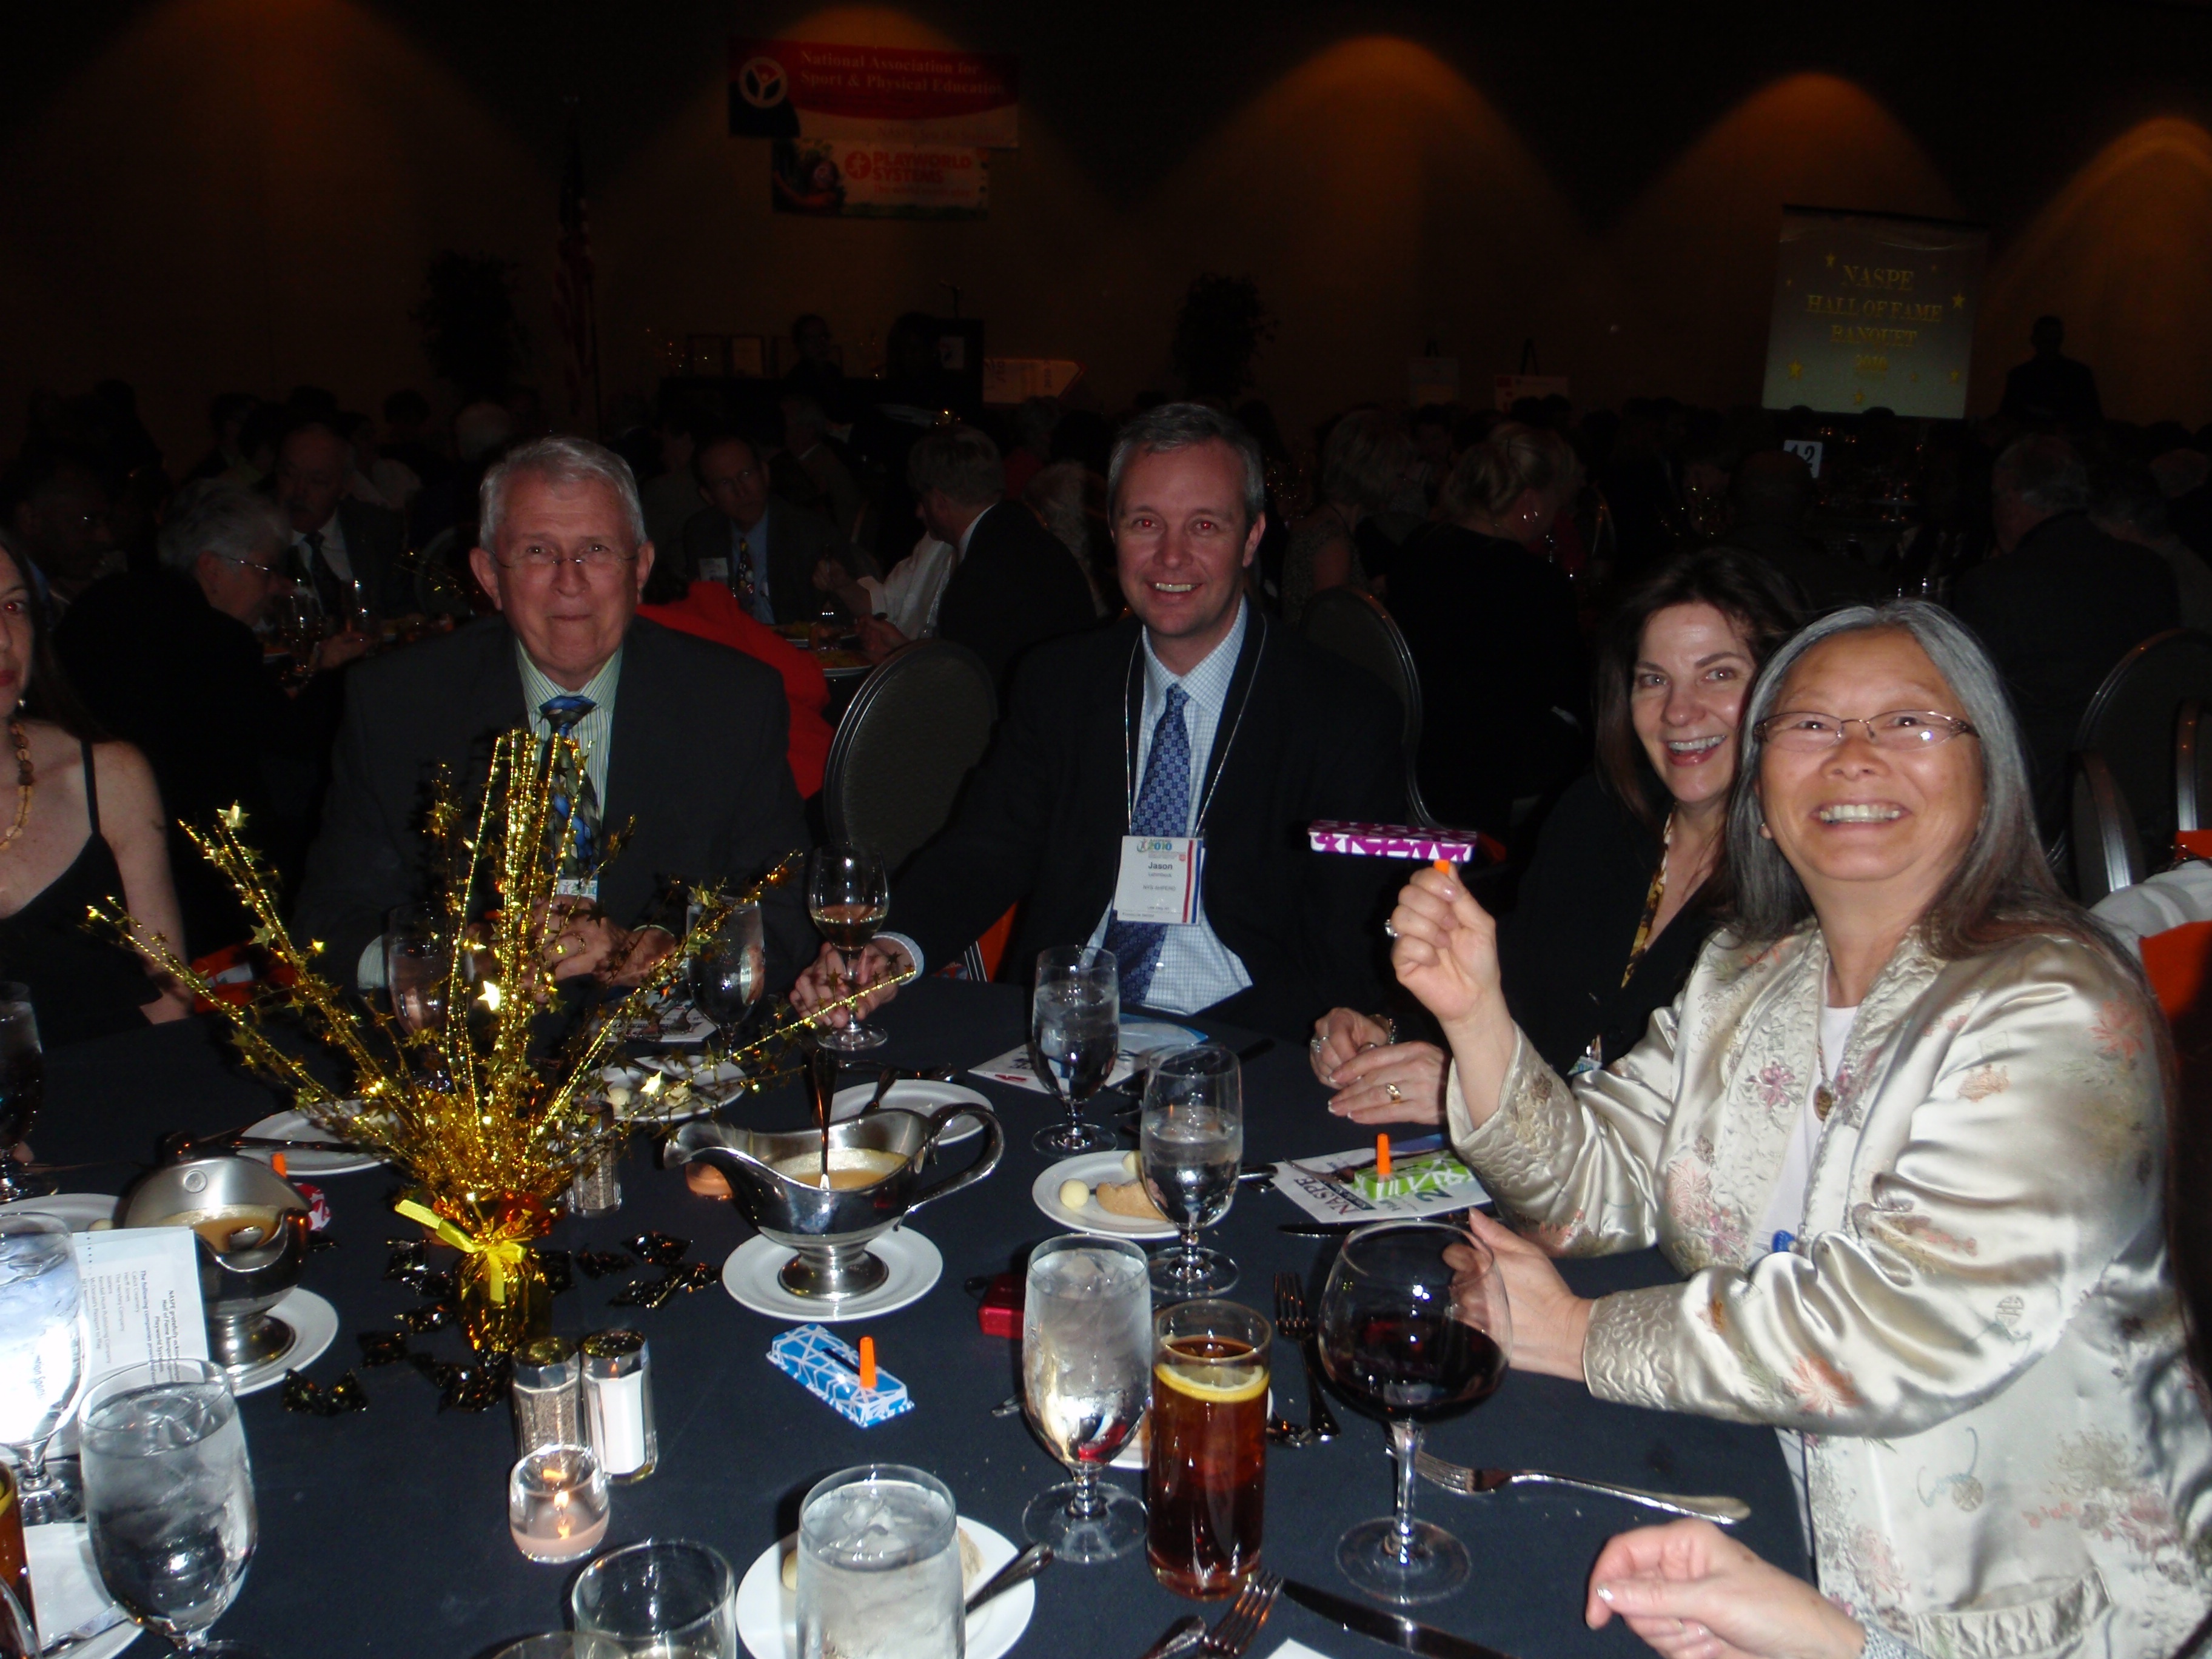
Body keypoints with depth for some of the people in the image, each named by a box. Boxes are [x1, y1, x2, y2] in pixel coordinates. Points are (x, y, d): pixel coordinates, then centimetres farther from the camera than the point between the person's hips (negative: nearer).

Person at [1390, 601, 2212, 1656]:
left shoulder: (2057, 1011, -18)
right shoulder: (1742, 978, 4)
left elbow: (1907, 1333, -26)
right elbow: (1591, 1187, 2)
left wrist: (1583, 1337, -16)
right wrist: (1475, 1014, -15)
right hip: (1760, 1520, 5)